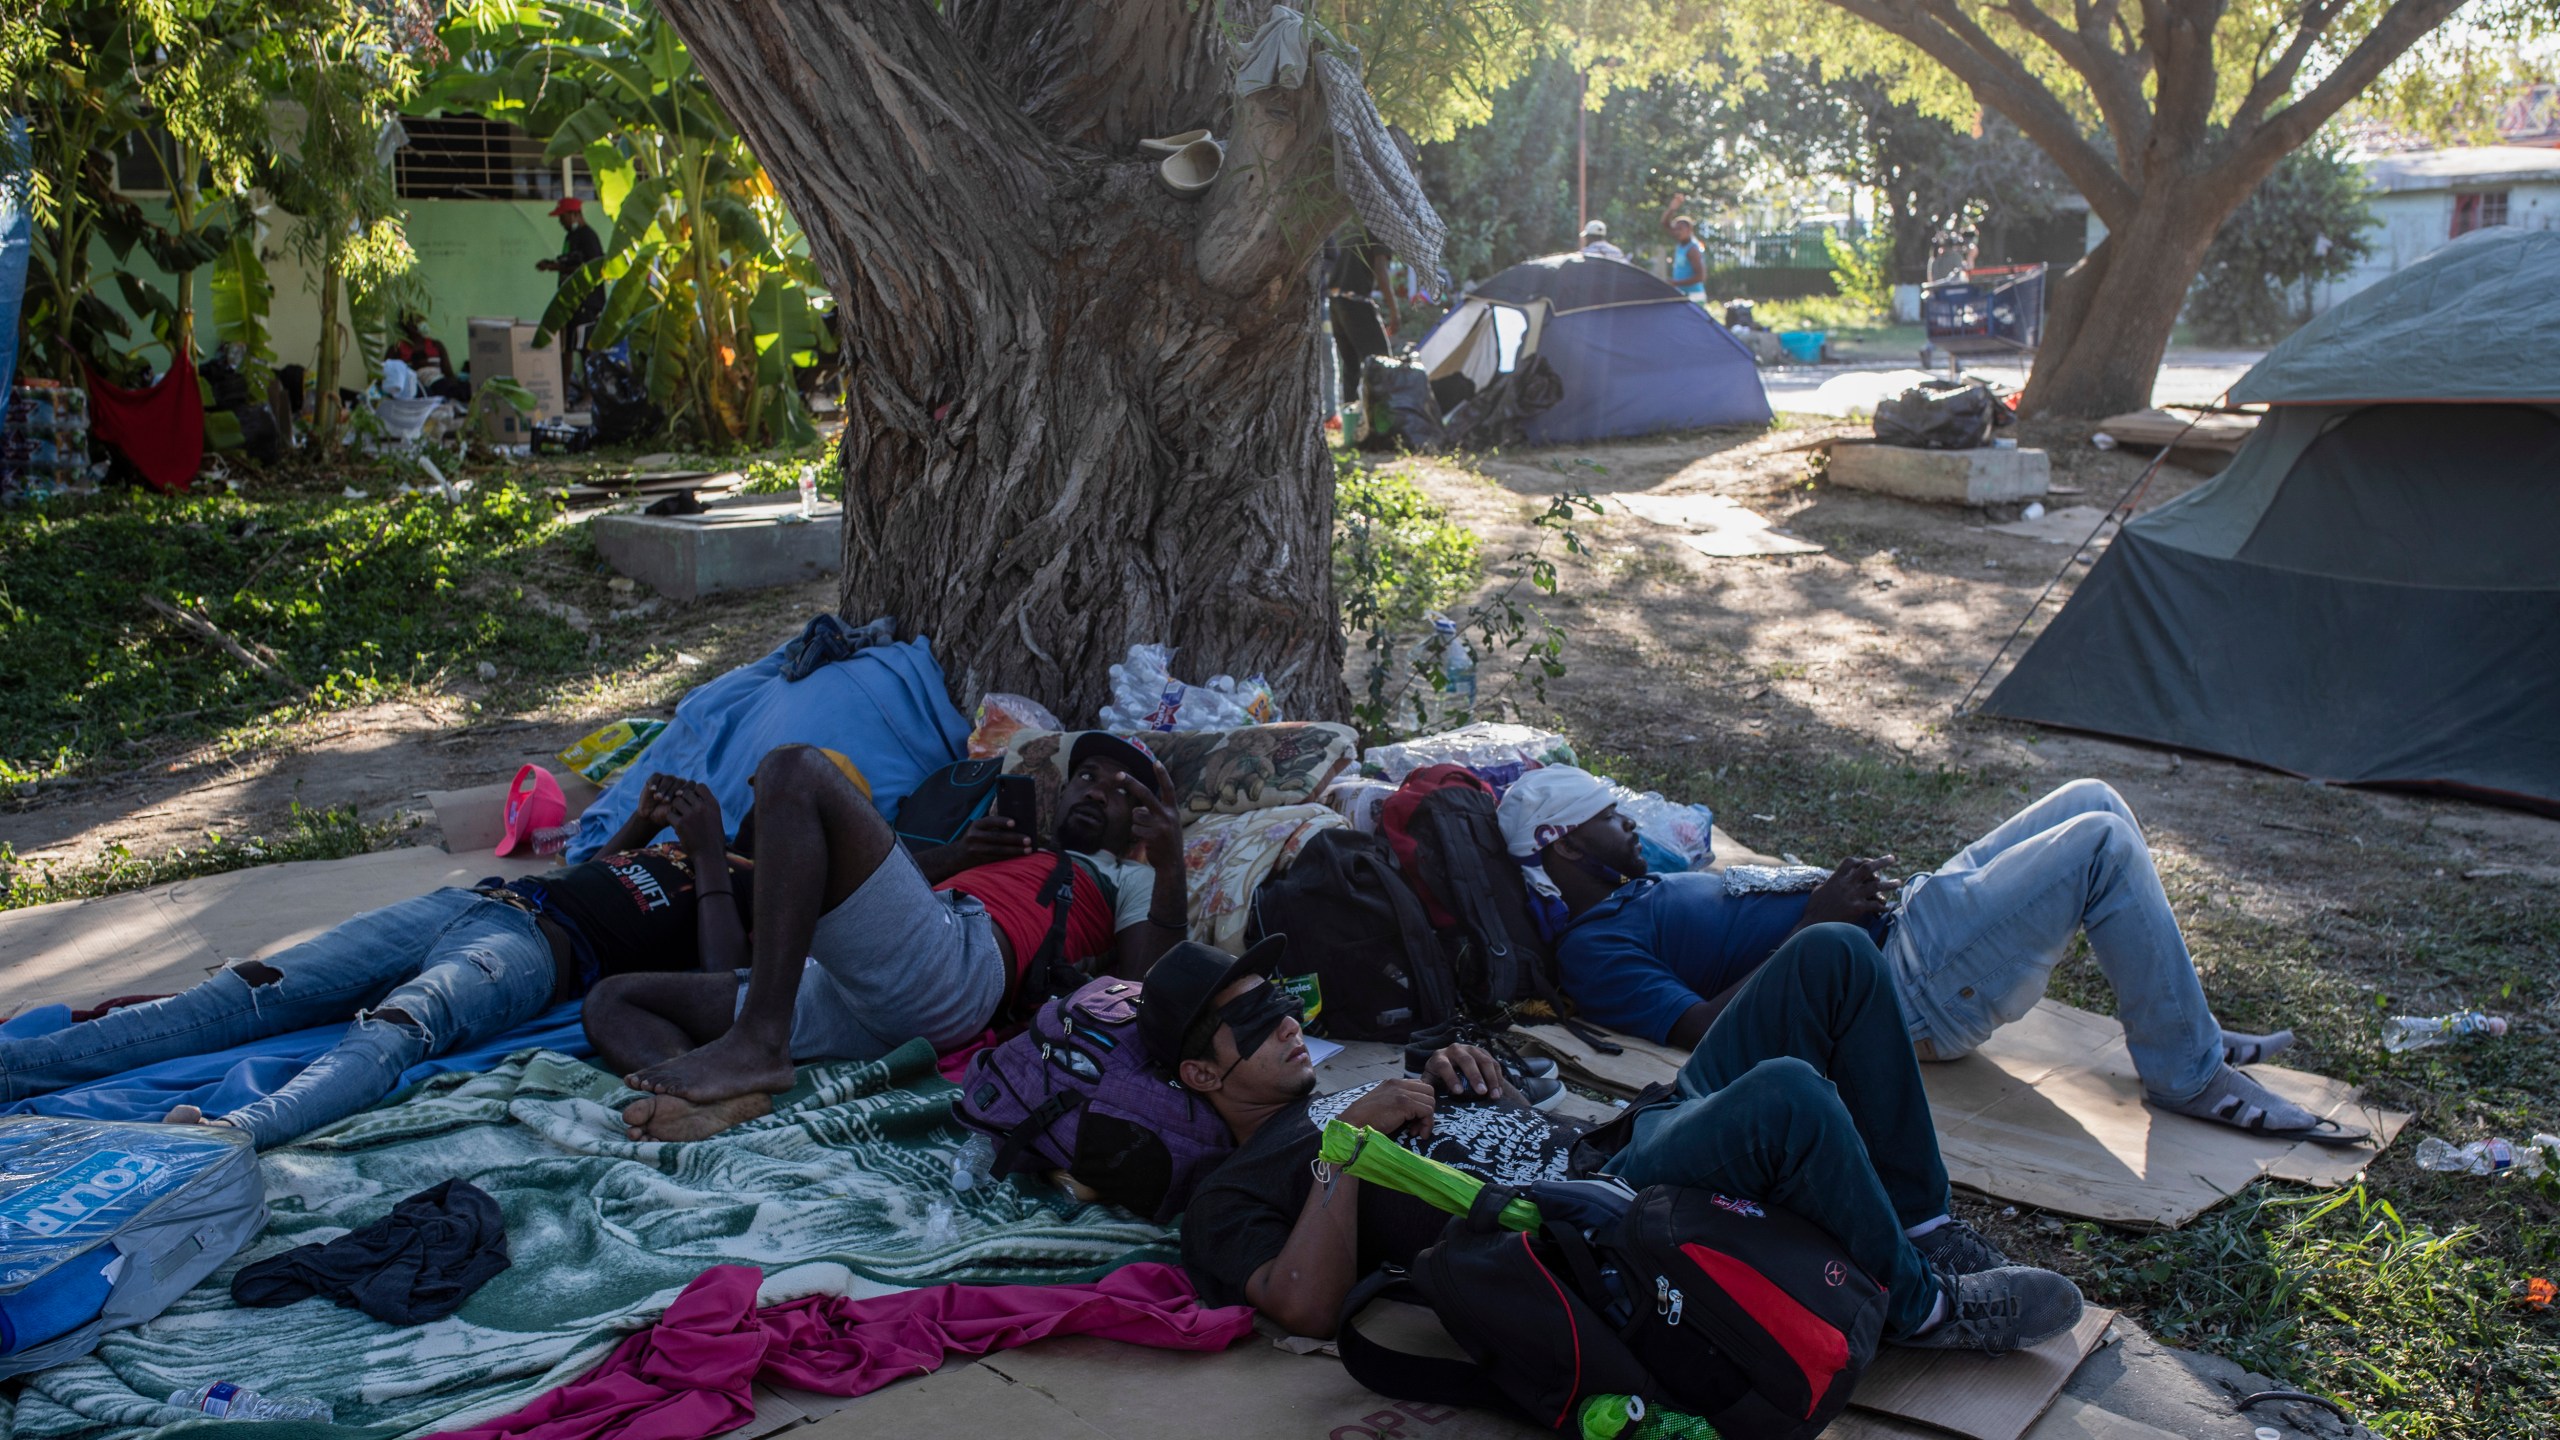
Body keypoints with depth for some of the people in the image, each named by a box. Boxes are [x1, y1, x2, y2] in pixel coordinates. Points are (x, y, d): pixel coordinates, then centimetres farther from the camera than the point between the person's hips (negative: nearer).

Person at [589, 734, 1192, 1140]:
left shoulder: (1129, 878, 26)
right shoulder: (1011, 853, 45)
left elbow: (1144, 988, 4)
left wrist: (1171, 864, -7)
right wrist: (958, 856, 16)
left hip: (951, 964, -8)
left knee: (796, 770, -21)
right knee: (612, 1000, 3)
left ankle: (758, 1045, -30)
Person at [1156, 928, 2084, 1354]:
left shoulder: (1354, 1085, 29)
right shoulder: (1234, 1195, 5)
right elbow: (1309, 1309, -16)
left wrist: (1474, 1080, 9)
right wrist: (1346, 1142, -13)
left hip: (1619, 1147, 9)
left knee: (1834, 959, -4)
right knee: (1787, 1097, -34)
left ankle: (1922, 1227, 3)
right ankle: (1919, 1305, -8)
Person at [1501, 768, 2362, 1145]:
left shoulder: (1640, 893, 21)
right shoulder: (1592, 948, -11)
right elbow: (1703, 1026, -25)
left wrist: (1828, 890, 7)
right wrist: (1815, 923, -20)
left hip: (1910, 929, 11)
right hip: (1907, 997, -11)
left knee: (2091, 801, 10)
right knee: (2102, 843, -17)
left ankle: (2178, 1023, 16)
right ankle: (2190, 1075, -6)